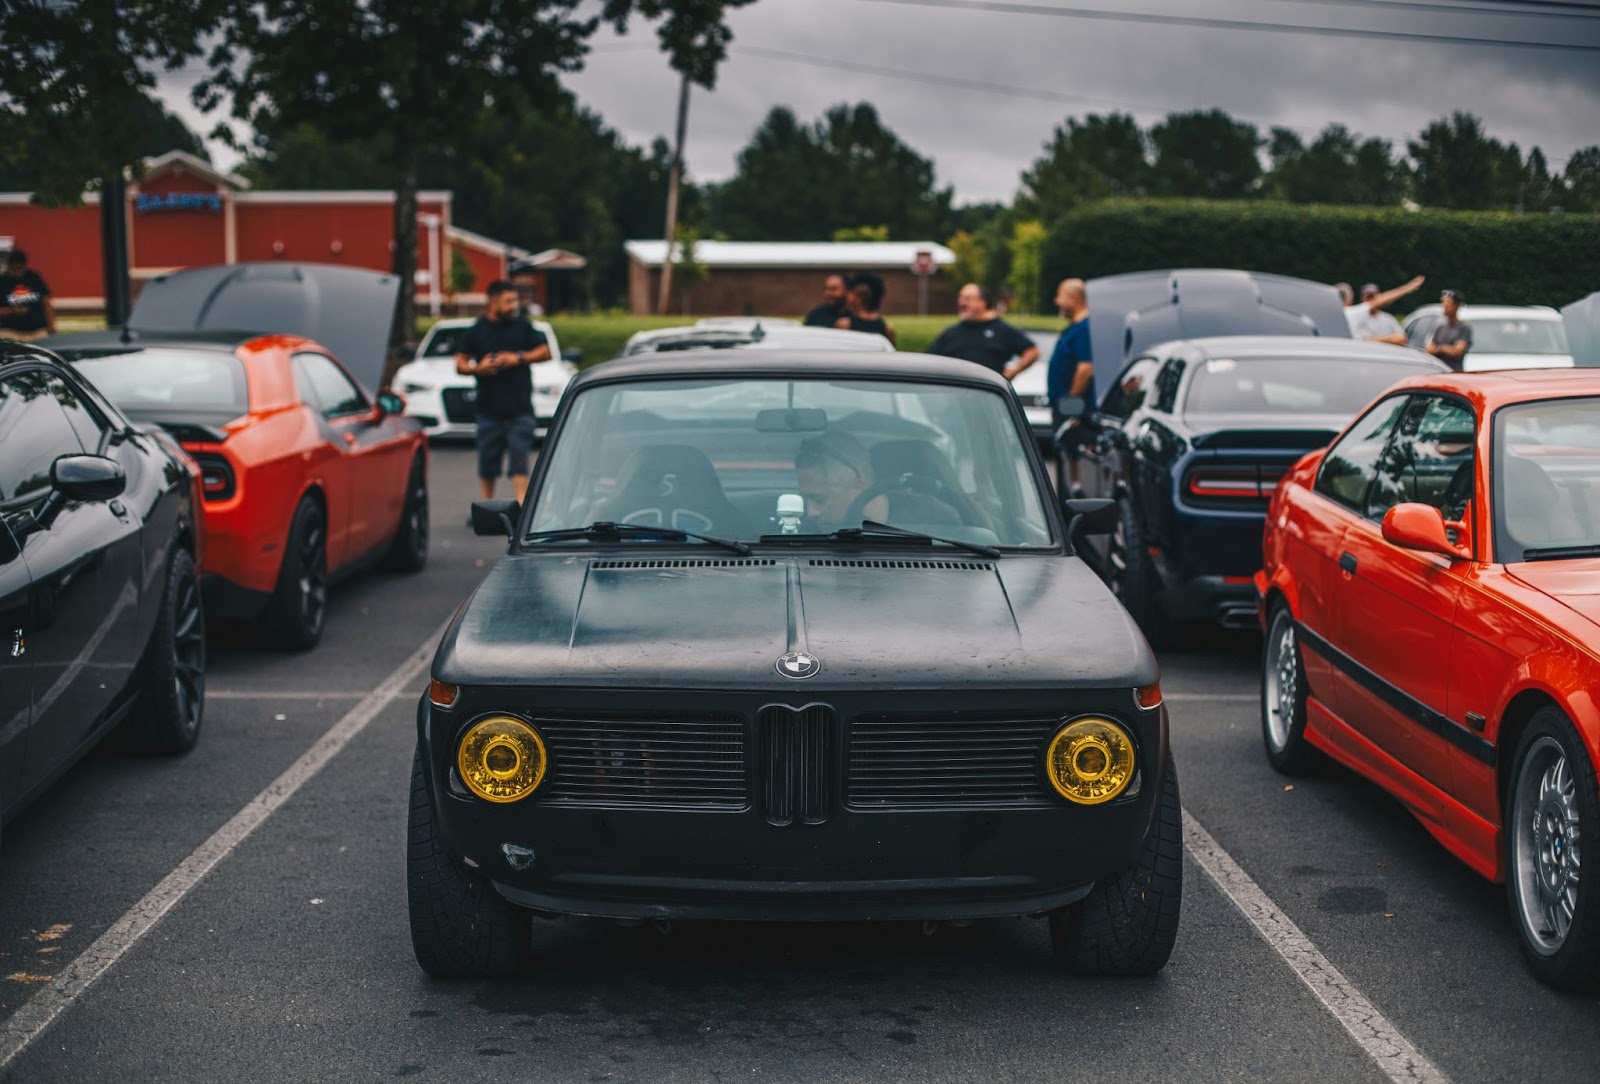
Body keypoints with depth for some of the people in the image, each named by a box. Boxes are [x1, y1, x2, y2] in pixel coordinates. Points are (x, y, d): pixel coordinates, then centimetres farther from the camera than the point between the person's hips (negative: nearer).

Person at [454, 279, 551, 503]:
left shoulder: (522, 326, 6)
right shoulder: (476, 331, 4)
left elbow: (545, 351, 6)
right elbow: (460, 364, 6)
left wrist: (519, 358, -7)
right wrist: (478, 368, -14)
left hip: (519, 407, -1)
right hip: (488, 408, 1)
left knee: (519, 464, -10)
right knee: (487, 467, 9)